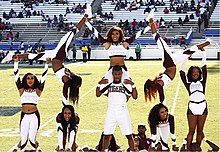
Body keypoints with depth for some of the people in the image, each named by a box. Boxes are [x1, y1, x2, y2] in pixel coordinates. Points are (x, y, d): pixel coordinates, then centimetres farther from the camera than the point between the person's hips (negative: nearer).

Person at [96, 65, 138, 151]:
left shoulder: (126, 85, 2)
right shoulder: (108, 85, 8)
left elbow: (135, 96, -5)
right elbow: (98, 94, 9)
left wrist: (133, 85, -14)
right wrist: (99, 84, -3)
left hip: (123, 111, -2)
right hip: (111, 112, 2)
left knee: (129, 134, -4)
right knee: (106, 134, 2)